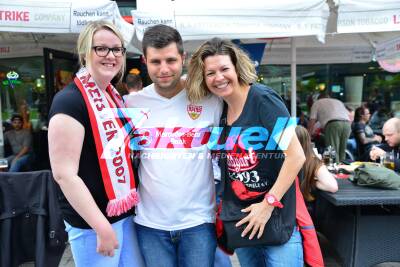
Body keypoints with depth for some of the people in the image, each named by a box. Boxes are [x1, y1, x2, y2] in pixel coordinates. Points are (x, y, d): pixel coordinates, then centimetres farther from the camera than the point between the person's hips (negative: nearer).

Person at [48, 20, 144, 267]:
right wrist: (103, 227, -19)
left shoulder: (114, 96, 8)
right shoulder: (70, 101, -17)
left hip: (126, 213, 8)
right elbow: (64, 174, -20)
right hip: (92, 221, -7)